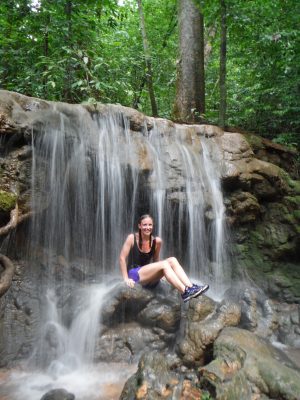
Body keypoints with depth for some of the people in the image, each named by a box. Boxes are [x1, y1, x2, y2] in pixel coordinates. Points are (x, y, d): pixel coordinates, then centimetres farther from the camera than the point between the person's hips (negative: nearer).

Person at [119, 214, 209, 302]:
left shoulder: (157, 241, 1)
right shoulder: (132, 238, -8)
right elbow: (122, 258, -10)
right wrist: (126, 279, -16)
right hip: (134, 275, -4)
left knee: (172, 260, -20)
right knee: (164, 264, -28)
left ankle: (191, 287, -33)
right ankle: (185, 292, -38)